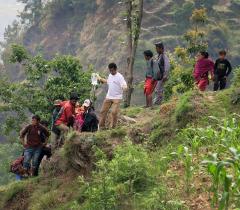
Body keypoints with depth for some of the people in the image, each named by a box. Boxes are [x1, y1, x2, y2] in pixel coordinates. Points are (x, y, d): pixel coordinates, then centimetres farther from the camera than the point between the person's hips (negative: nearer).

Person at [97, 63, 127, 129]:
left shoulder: (120, 77, -15)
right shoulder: (110, 75, 9)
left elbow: (124, 86, -24)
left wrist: (124, 87, -47)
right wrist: (101, 79, 37)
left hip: (117, 98, -7)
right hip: (108, 97, 7)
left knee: (114, 112, -11)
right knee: (103, 111, 7)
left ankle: (113, 127, 2)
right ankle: (101, 126, 18)